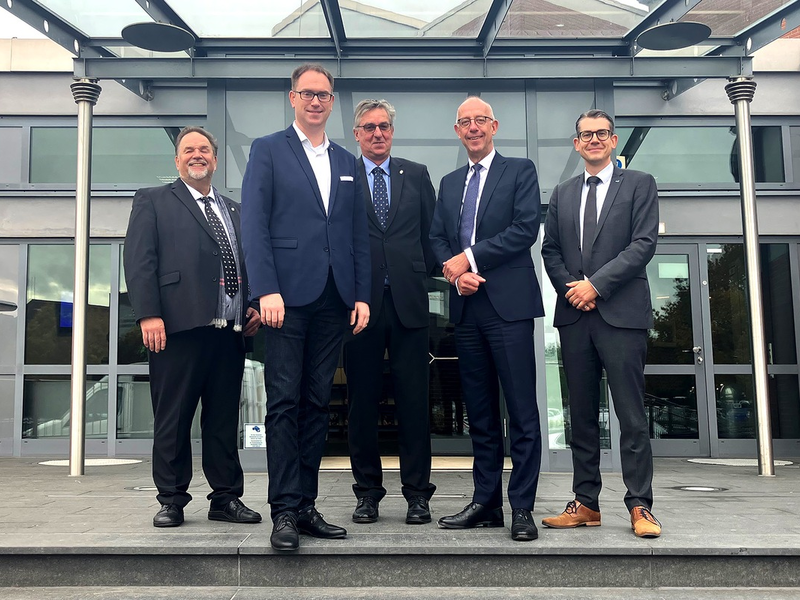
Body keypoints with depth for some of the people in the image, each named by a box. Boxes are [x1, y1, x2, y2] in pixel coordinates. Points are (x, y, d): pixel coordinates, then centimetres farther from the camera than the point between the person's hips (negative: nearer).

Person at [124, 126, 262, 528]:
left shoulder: (233, 210, 24)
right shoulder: (153, 202, 9)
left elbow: (245, 263, 24)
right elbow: (139, 260, -2)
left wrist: (253, 306, 7)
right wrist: (148, 314, -13)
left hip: (230, 329, 5)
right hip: (179, 327, -4)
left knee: (224, 419, 8)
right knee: (172, 419, 2)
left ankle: (226, 498, 16)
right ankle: (172, 501, 12)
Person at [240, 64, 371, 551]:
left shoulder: (347, 163, 19)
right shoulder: (268, 150, 6)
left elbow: (360, 235, 16)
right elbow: (254, 224, -4)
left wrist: (362, 295, 6)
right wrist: (266, 289, -15)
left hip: (334, 300, 5)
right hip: (289, 294, -4)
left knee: (318, 403, 7)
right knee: (285, 403, -4)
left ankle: (306, 505, 14)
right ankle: (285, 511, 2)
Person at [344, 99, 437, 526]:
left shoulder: (416, 175, 13)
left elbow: (431, 231, 14)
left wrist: (423, 275, 4)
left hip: (408, 300, 1)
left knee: (413, 399, 2)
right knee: (362, 402, 5)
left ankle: (417, 493, 13)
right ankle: (368, 492, 17)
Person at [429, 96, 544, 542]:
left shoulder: (520, 171, 5)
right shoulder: (450, 183, 21)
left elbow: (526, 228, -8)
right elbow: (437, 238, 14)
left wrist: (470, 259, -10)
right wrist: (455, 271, -7)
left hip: (509, 304, -5)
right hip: (467, 307, 5)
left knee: (522, 412, -4)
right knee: (480, 413, 9)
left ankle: (522, 508, 4)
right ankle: (486, 504, 16)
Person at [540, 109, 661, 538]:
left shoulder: (639, 184, 6)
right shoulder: (562, 194, 19)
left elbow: (644, 244, -5)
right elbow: (550, 250, 14)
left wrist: (596, 284, -12)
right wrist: (570, 288, -4)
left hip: (622, 313, -4)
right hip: (574, 315, 4)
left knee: (632, 416, -3)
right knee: (582, 416, 7)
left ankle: (639, 507, 5)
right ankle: (586, 503, 14)